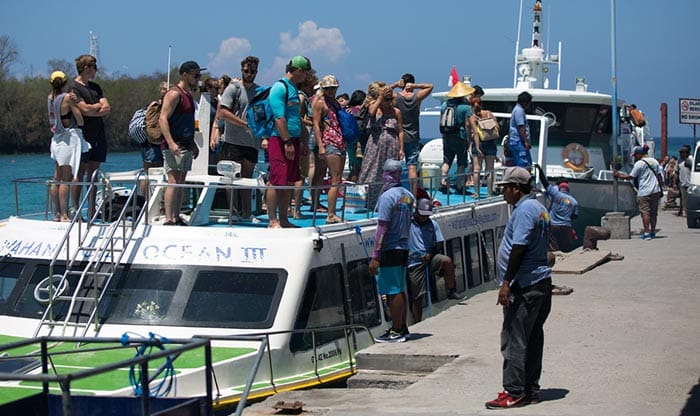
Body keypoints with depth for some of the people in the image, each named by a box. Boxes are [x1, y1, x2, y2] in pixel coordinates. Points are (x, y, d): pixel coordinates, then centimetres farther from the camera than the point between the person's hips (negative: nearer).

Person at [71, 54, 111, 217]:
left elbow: (107, 108, 8)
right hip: (83, 135, -7)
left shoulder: (95, 87, 18)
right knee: (80, 172, -5)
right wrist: (99, 105, 1)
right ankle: (75, 209, -2)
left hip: (99, 135, 7)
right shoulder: (74, 87, -5)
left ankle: (91, 210, 6)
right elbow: (85, 109, -16)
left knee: (93, 172, 5)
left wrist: (92, 110, -9)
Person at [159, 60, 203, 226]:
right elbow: (163, 119, -18)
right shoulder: (174, 94, -10)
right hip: (174, 146, -9)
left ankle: (176, 217, 13)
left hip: (186, 146, 9)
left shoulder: (188, 95, 19)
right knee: (173, 181, -13)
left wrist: (193, 144, 26)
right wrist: (171, 143, -27)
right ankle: (168, 219, -15)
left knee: (181, 182, 9)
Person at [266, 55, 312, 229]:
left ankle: (283, 219, 17)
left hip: (292, 141, 10)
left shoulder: (293, 89, 19)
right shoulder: (280, 88, -12)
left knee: (289, 183, 11)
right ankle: (273, 221, -7)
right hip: (280, 141, -10)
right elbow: (279, 118, -19)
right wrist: (287, 142, -21)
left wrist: (302, 142, 21)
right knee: (277, 182, -8)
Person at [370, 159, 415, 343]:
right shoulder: (408, 195, 9)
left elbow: (382, 228, -18)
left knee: (393, 291, -4)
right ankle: (402, 327, 23)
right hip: (404, 248, 8)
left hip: (390, 250, -8)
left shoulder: (387, 196, -15)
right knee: (400, 290, 15)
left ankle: (396, 331, -1)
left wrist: (375, 256, -17)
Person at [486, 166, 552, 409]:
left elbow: (519, 248, -21)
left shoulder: (524, 210, -14)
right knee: (532, 340, 12)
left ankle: (514, 393, -7)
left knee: (514, 341, -8)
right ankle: (531, 391, 17)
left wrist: (506, 282, -20)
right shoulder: (538, 208, 18)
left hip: (524, 286, -11)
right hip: (540, 282, 11)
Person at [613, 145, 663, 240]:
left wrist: (618, 175, 7)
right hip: (655, 191, 7)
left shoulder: (639, 164, -8)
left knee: (645, 212, -6)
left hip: (644, 192, -7)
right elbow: (659, 176, 12)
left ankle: (646, 233, -12)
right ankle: (653, 232, 16)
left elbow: (630, 176, -5)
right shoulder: (654, 161, 12)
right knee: (653, 212, 12)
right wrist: (660, 189, 17)